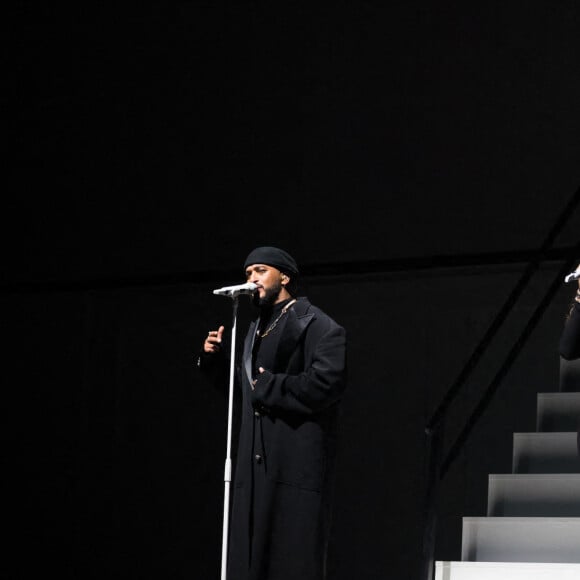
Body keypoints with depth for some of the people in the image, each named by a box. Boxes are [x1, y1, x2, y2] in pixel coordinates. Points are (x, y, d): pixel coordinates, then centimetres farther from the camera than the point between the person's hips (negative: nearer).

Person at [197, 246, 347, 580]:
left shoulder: (317, 325, -3)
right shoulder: (257, 329, 22)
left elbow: (327, 383, -18)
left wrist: (268, 386, -11)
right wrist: (214, 359, 12)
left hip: (297, 462, -8)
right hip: (256, 462, 8)